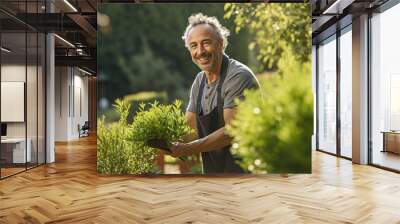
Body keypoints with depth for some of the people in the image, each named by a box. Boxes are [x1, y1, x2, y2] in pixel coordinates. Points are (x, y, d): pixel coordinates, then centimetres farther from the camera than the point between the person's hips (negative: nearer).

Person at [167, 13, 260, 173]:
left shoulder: (238, 76, -20)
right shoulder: (199, 81, 5)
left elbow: (232, 131, -25)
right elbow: (189, 126, 10)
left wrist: (187, 149, -23)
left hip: (244, 169, -7)